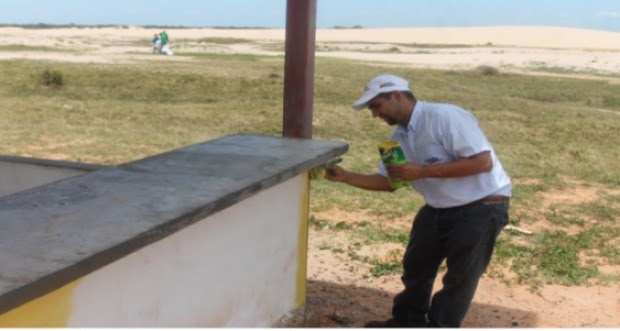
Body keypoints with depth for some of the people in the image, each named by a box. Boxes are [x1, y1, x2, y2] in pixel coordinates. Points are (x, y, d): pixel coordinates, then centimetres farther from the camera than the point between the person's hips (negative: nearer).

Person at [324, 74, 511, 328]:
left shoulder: (445, 117, -24)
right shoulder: (400, 137, 2)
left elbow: (483, 162, -29)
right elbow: (388, 181, 9)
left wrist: (422, 171, -28)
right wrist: (345, 177, -5)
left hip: (481, 208, -9)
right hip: (438, 209, 9)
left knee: (460, 277, 4)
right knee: (416, 267, 20)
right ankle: (409, 321, 41)